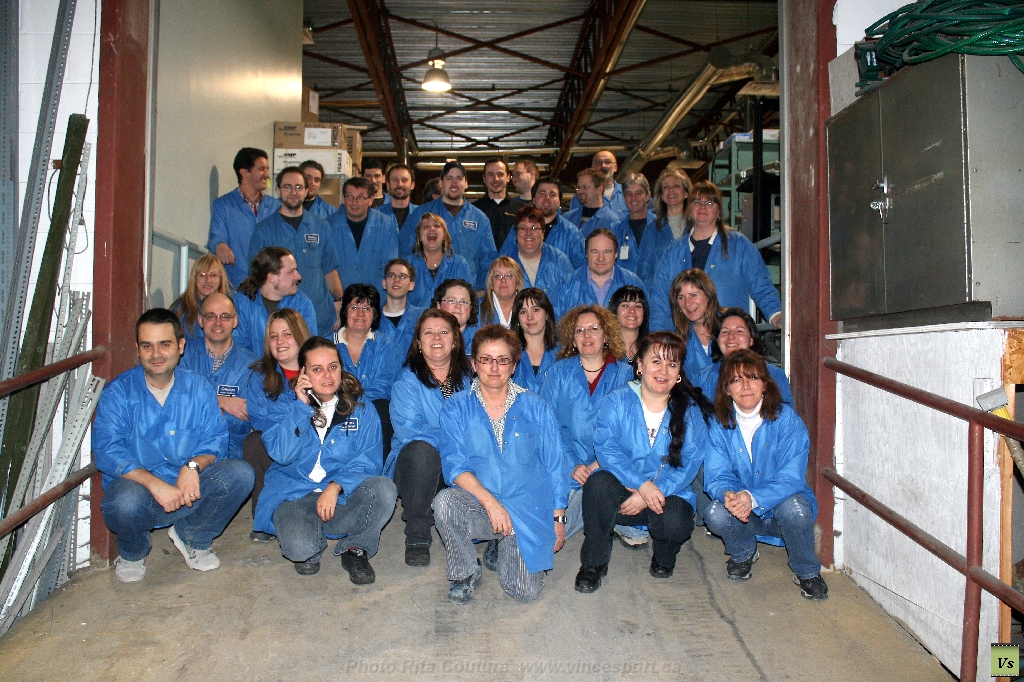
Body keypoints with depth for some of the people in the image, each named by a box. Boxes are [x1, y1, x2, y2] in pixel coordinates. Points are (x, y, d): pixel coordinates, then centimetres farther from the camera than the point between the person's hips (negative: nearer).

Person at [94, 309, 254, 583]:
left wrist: (193, 466, -26)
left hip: (189, 488, 3)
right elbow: (106, 451, -18)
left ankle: (191, 536, 6)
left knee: (240, 473, -21)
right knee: (126, 500, -36)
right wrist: (155, 484, -31)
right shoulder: (118, 392, -6)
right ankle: (132, 552, 3)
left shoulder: (197, 387, 3)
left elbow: (215, 438, -3)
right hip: (139, 487, -2)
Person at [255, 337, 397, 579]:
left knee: (383, 488, -30)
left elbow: (368, 463, -3)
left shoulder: (362, 411, 5)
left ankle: (356, 549, -3)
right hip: (296, 495, -1)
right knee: (299, 548, -32)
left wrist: (336, 486, -19)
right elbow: (281, 454, -11)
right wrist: (302, 406, -13)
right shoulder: (290, 407, 4)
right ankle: (312, 548, 7)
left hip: (344, 497, 1)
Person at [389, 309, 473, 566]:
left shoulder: (468, 377, 8)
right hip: (416, 466, -2)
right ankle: (416, 538, -20)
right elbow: (408, 430, -14)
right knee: (421, 449, -35)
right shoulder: (407, 379, -1)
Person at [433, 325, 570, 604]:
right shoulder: (456, 408, 2)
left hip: (527, 510, 1)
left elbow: (555, 465, 7)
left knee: (525, 591, -14)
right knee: (445, 502, -33)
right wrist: (490, 501, -21)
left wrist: (558, 518, 3)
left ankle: (500, 552, 22)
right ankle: (464, 573, -4)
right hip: (477, 505, 0)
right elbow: (454, 465, -7)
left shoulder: (535, 408, 5)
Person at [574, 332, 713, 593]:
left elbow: (691, 461, -7)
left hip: (668, 495, 0)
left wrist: (652, 494, -21)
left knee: (674, 522, -32)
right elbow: (605, 448, -12)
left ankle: (664, 559, 8)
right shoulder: (617, 400, -1)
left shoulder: (690, 410, 1)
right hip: (622, 489, 0)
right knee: (598, 481, -32)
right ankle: (593, 563, -12)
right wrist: (642, 484, -26)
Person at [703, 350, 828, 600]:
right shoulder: (720, 425, -7)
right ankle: (743, 553, 9)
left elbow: (791, 479, -23)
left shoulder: (787, 419, -15)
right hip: (746, 516, 2)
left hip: (784, 505, -2)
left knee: (793, 507, -35)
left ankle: (807, 572, -3)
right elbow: (715, 476, -12)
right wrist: (728, 495, -37)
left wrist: (753, 498, -40)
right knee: (715, 514, -28)